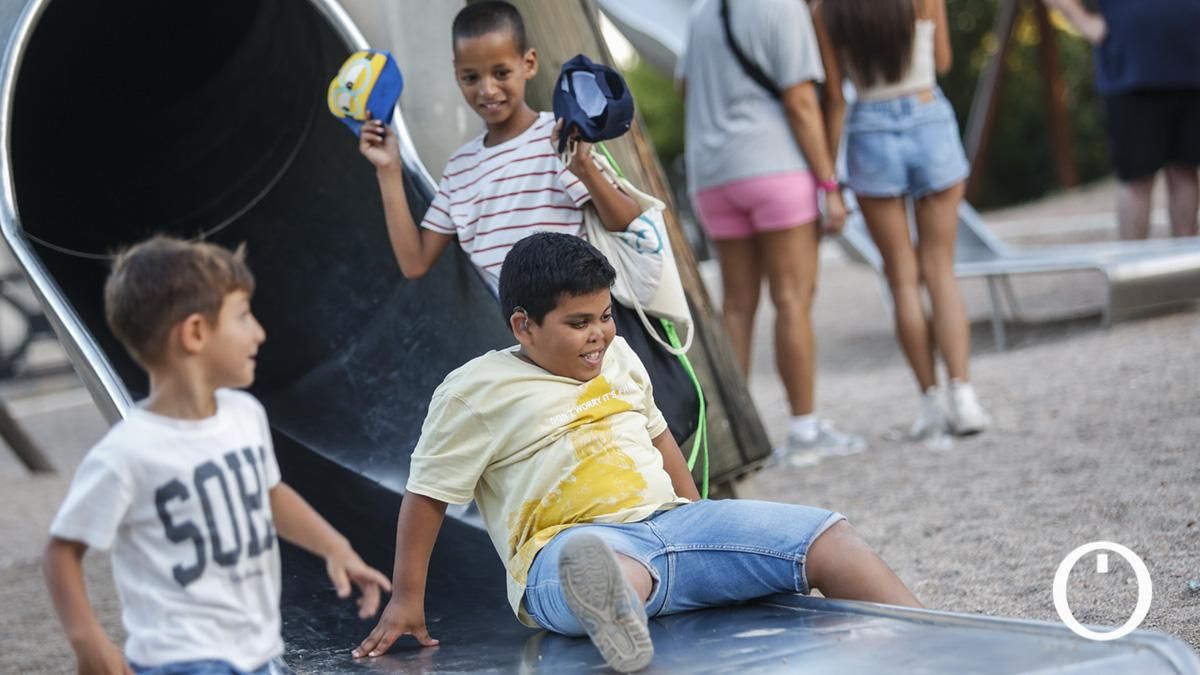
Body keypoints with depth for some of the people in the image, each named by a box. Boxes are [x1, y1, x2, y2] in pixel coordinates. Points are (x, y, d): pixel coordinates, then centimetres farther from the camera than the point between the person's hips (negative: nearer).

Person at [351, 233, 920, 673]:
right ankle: (616, 626, -80)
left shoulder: (618, 357, 20)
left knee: (827, 537, -12)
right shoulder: (474, 391, 0)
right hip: (572, 546, -6)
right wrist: (407, 599, 0)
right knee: (595, 563, -46)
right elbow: (428, 493, 2)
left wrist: (705, 530, 31)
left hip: (671, 520, 7)